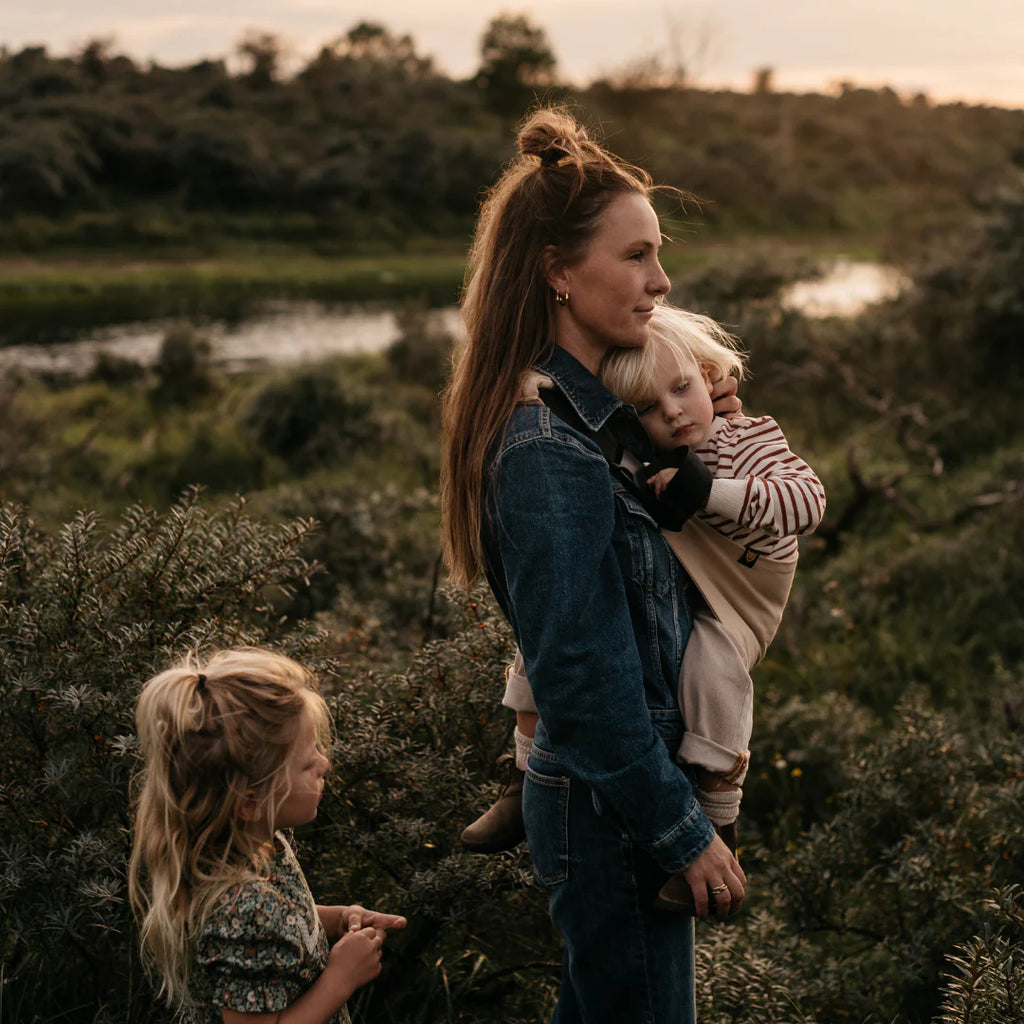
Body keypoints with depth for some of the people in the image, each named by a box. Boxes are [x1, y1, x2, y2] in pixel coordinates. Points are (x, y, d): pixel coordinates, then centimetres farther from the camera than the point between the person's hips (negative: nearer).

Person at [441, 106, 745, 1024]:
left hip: (613, 790, 9)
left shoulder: (601, 412, 6)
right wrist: (685, 833, -17)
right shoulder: (547, 452, -24)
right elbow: (587, 679, -24)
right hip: (610, 810, -9)